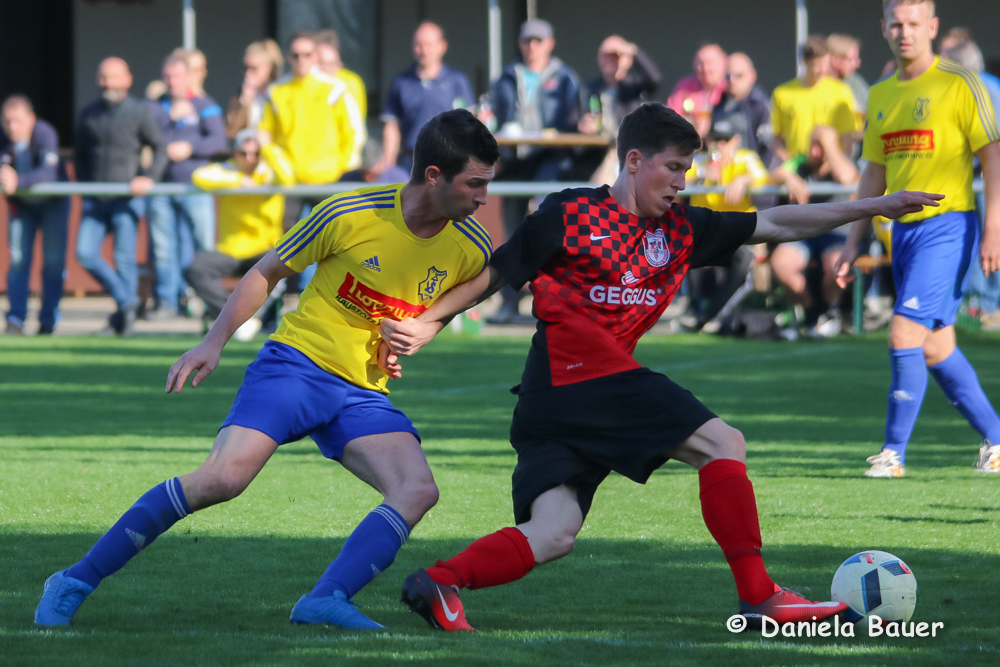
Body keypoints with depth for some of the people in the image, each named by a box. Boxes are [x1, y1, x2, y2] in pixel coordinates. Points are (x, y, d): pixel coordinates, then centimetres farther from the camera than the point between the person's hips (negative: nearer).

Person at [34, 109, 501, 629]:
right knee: (222, 478, -23)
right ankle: (76, 582, -11)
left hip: (363, 392, 5)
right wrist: (214, 342, -5)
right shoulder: (349, 215, -13)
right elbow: (268, 271, 2)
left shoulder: (470, 249, -3)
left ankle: (325, 602, -28)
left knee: (418, 490, -21)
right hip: (297, 361, -5)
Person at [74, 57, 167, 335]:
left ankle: (124, 314, 7)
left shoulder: (140, 112, 0)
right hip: (95, 197, 4)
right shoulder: (88, 115, 12)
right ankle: (126, 299, 8)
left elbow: (160, 148, -2)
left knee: (124, 258, -5)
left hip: (126, 197, -4)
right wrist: (83, 186, 11)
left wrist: (148, 177, -17)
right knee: (85, 253, -7)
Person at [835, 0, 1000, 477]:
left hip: (948, 225, -7)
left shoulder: (959, 84, -6)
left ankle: (893, 452, -10)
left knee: (905, 335, -15)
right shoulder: (880, 96, 14)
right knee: (935, 348, 8)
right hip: (902, 228, 7)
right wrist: (853, 242, 16)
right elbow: (875, 173, 20)